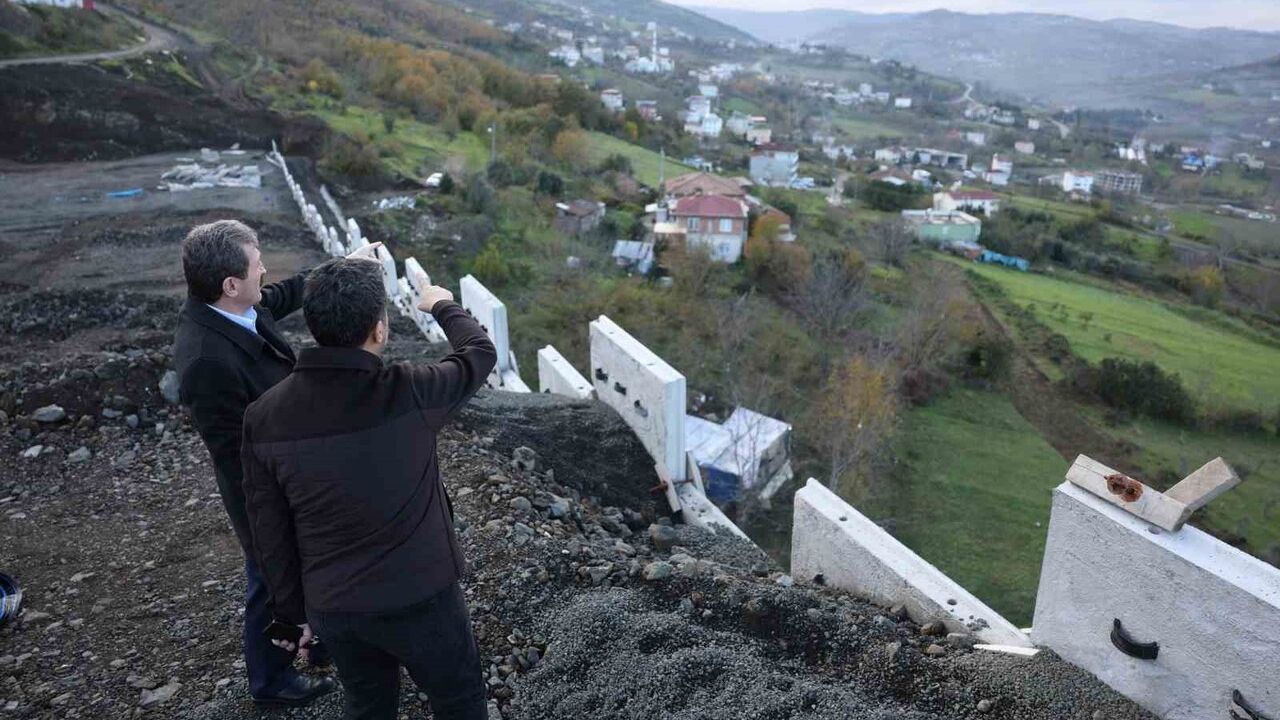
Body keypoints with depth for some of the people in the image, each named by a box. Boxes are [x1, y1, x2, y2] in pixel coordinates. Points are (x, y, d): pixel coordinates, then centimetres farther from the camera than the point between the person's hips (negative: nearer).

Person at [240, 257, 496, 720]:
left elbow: (269, 531, -3)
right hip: (418, 596, -4)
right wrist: (444, 306, 16)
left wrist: (293, 609, 12)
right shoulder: (408, 394, -24)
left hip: (331, 607, 5)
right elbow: (481, 353, -3)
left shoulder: (263, 416, -12)